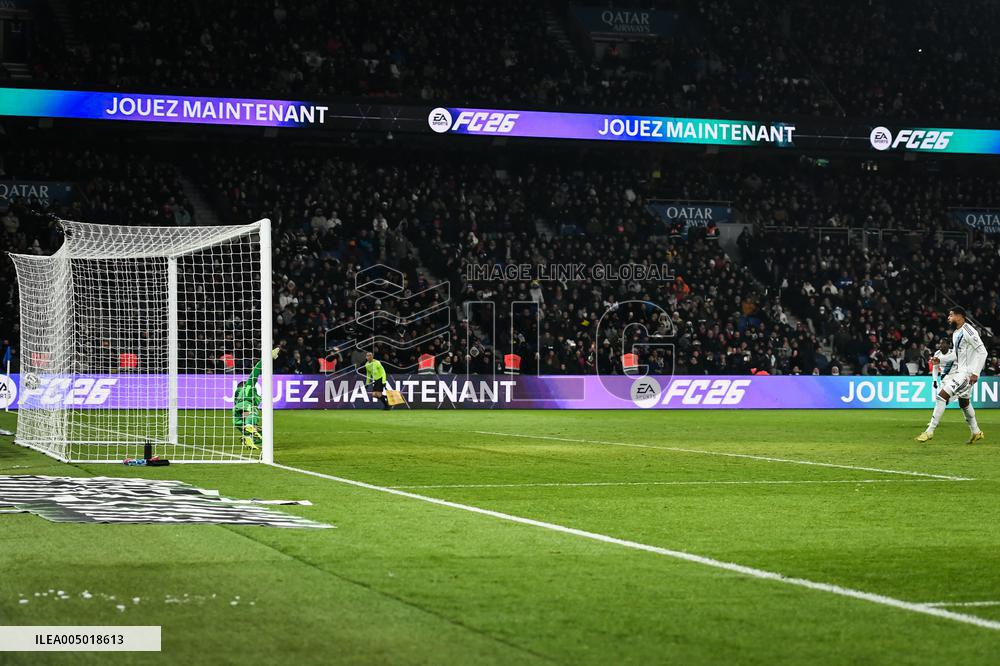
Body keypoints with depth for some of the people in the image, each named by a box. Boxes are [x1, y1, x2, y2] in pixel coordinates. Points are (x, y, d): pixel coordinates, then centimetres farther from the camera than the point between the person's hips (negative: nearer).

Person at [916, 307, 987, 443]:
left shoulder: (968, 331, -17)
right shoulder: (956, 333, 12)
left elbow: (982, 351, -19)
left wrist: (975, 373, -23)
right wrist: (940, 359, 9)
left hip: (967, 371, -10)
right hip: (958, 369, 10)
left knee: (942, 395, -17)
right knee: (964, 401, 21)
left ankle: (930, 431, -15)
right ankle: (976, 432, 35)